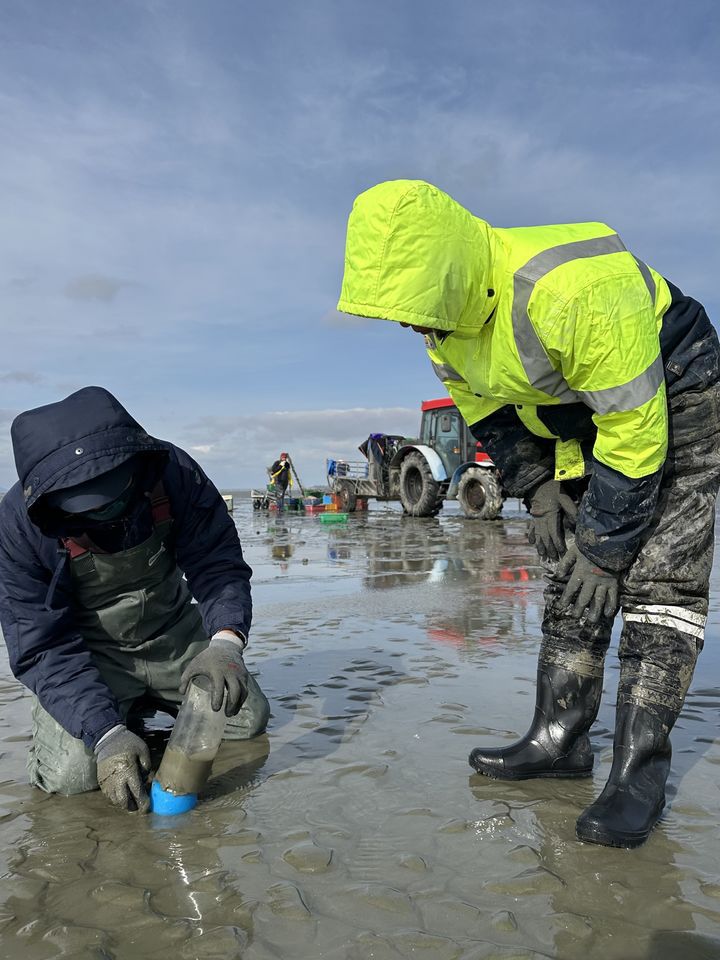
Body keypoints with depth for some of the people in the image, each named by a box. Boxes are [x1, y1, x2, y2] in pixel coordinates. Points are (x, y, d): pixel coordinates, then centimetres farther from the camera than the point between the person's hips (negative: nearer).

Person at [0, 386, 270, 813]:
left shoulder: (173, 470, -24)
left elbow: (218, 563, -17)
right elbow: (43, 648, -23)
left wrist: (226, 640, -37)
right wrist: (105, 733, -34)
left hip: (176, 634, 3)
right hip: (90, 651, -2)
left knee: (248, 718, -2)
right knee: (71, 772, -21)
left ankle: (150, 703, 26)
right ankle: (121, 714, 14)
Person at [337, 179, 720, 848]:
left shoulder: (570, 288, -38)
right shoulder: (445, 307, -12)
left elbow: (634, 429, -32)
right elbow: (488, 411, 3)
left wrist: (603, 548, -24)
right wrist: (537, 489, -4)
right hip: (576, 420, 7)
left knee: (660, 579, -14)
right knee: (569, 582, 3)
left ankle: (639, 768, -8)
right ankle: (558, 740, 10)